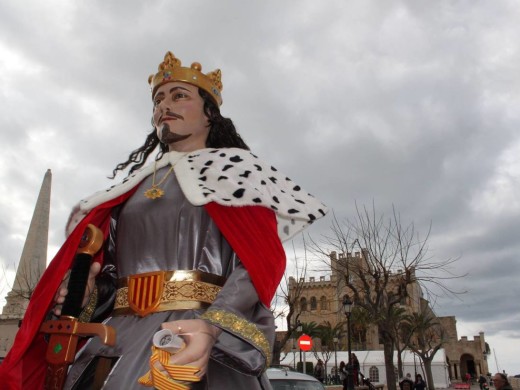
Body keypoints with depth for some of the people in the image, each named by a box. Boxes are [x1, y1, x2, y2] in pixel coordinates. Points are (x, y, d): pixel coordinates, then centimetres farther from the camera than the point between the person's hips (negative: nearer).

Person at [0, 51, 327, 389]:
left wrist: (213, 326, -24)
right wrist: (85, 296, -1)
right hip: (117, 338, 5)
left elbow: (257, 262, -9)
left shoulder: (235, 171, 4)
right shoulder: (137, 183, 20)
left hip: (194, 338, -5)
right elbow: (111, 268, 20)